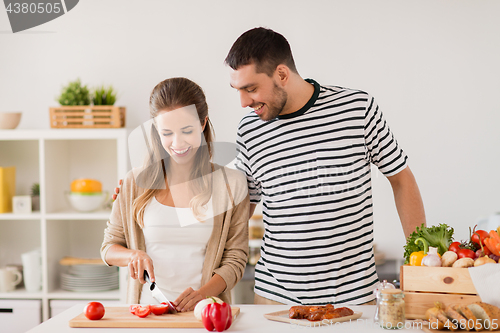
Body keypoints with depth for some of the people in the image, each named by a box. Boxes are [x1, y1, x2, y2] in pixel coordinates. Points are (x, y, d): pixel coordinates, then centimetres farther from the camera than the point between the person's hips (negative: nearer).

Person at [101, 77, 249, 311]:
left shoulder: (232, 184, 5)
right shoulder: (136, 182, 7)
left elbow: (235, 258, 3)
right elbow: (109, 248, 15)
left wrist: (202, 293, -14)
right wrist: (132, 255, -7)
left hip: (203, 311, 0)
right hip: (146, 308, 1)